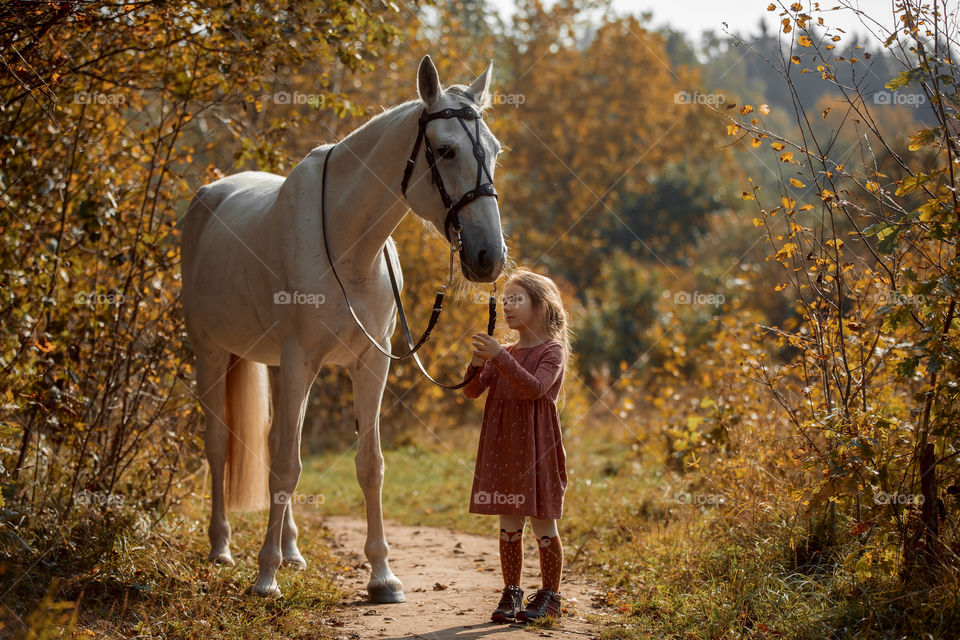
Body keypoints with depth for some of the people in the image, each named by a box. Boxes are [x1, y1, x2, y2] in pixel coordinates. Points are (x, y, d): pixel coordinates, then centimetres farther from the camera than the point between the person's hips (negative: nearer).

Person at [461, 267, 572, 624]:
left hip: (537, 447, -5)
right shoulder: (505, 354, 14)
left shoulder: (552, 352, -4)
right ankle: (511, 594, 14)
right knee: (509, 524, 7)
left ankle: (549, 596, 10)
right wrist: (477, 363, -16)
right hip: (503, 448, 5)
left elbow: (535, 387, -22)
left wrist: (499, 356, -28)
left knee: (543, 524, 0)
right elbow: (472, 391, 4)